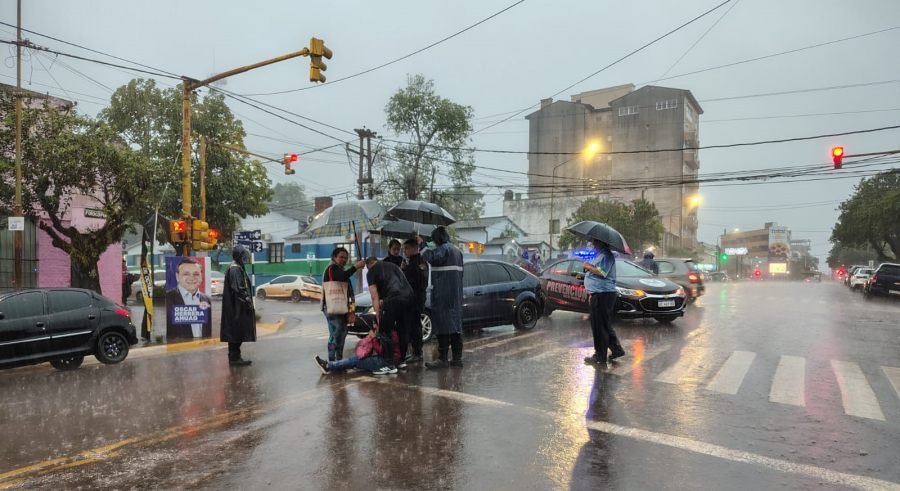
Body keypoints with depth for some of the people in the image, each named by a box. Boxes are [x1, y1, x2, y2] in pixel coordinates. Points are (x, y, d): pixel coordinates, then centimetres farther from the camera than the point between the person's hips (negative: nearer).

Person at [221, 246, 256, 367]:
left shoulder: (237, 268, 15)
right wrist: (247, 300, -19)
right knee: (237, 333, -4)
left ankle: (235, 357, 18)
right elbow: (237, 289, -22)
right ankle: (235, 358, 1)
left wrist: (247, 300, 15)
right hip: (236, 308, -10)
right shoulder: (235, 269, -16)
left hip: (238, 307, 10)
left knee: (237, 333, 13)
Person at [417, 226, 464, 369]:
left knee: (443, 324, -8)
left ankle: (443, 359, -9)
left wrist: (422, 244, -16)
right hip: (456, 294, 9)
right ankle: (457, 358, 12)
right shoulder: (457, 251, 19)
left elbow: (430, 257, -28)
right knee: (455, 324, 9)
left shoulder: (443, 249, -9)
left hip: (443, 294, -9)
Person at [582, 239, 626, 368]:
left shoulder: (606, 255, -14)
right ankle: (616, 349, 26)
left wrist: (588, 267, -12)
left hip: (603, 295, -11)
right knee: (605, 325, 18)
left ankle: (600, 357, 0)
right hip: (599, 294, 11)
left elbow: (602, 272, -27)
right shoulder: (600, 255, 19)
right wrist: (592, 293, 23)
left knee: (599, 327, -6)